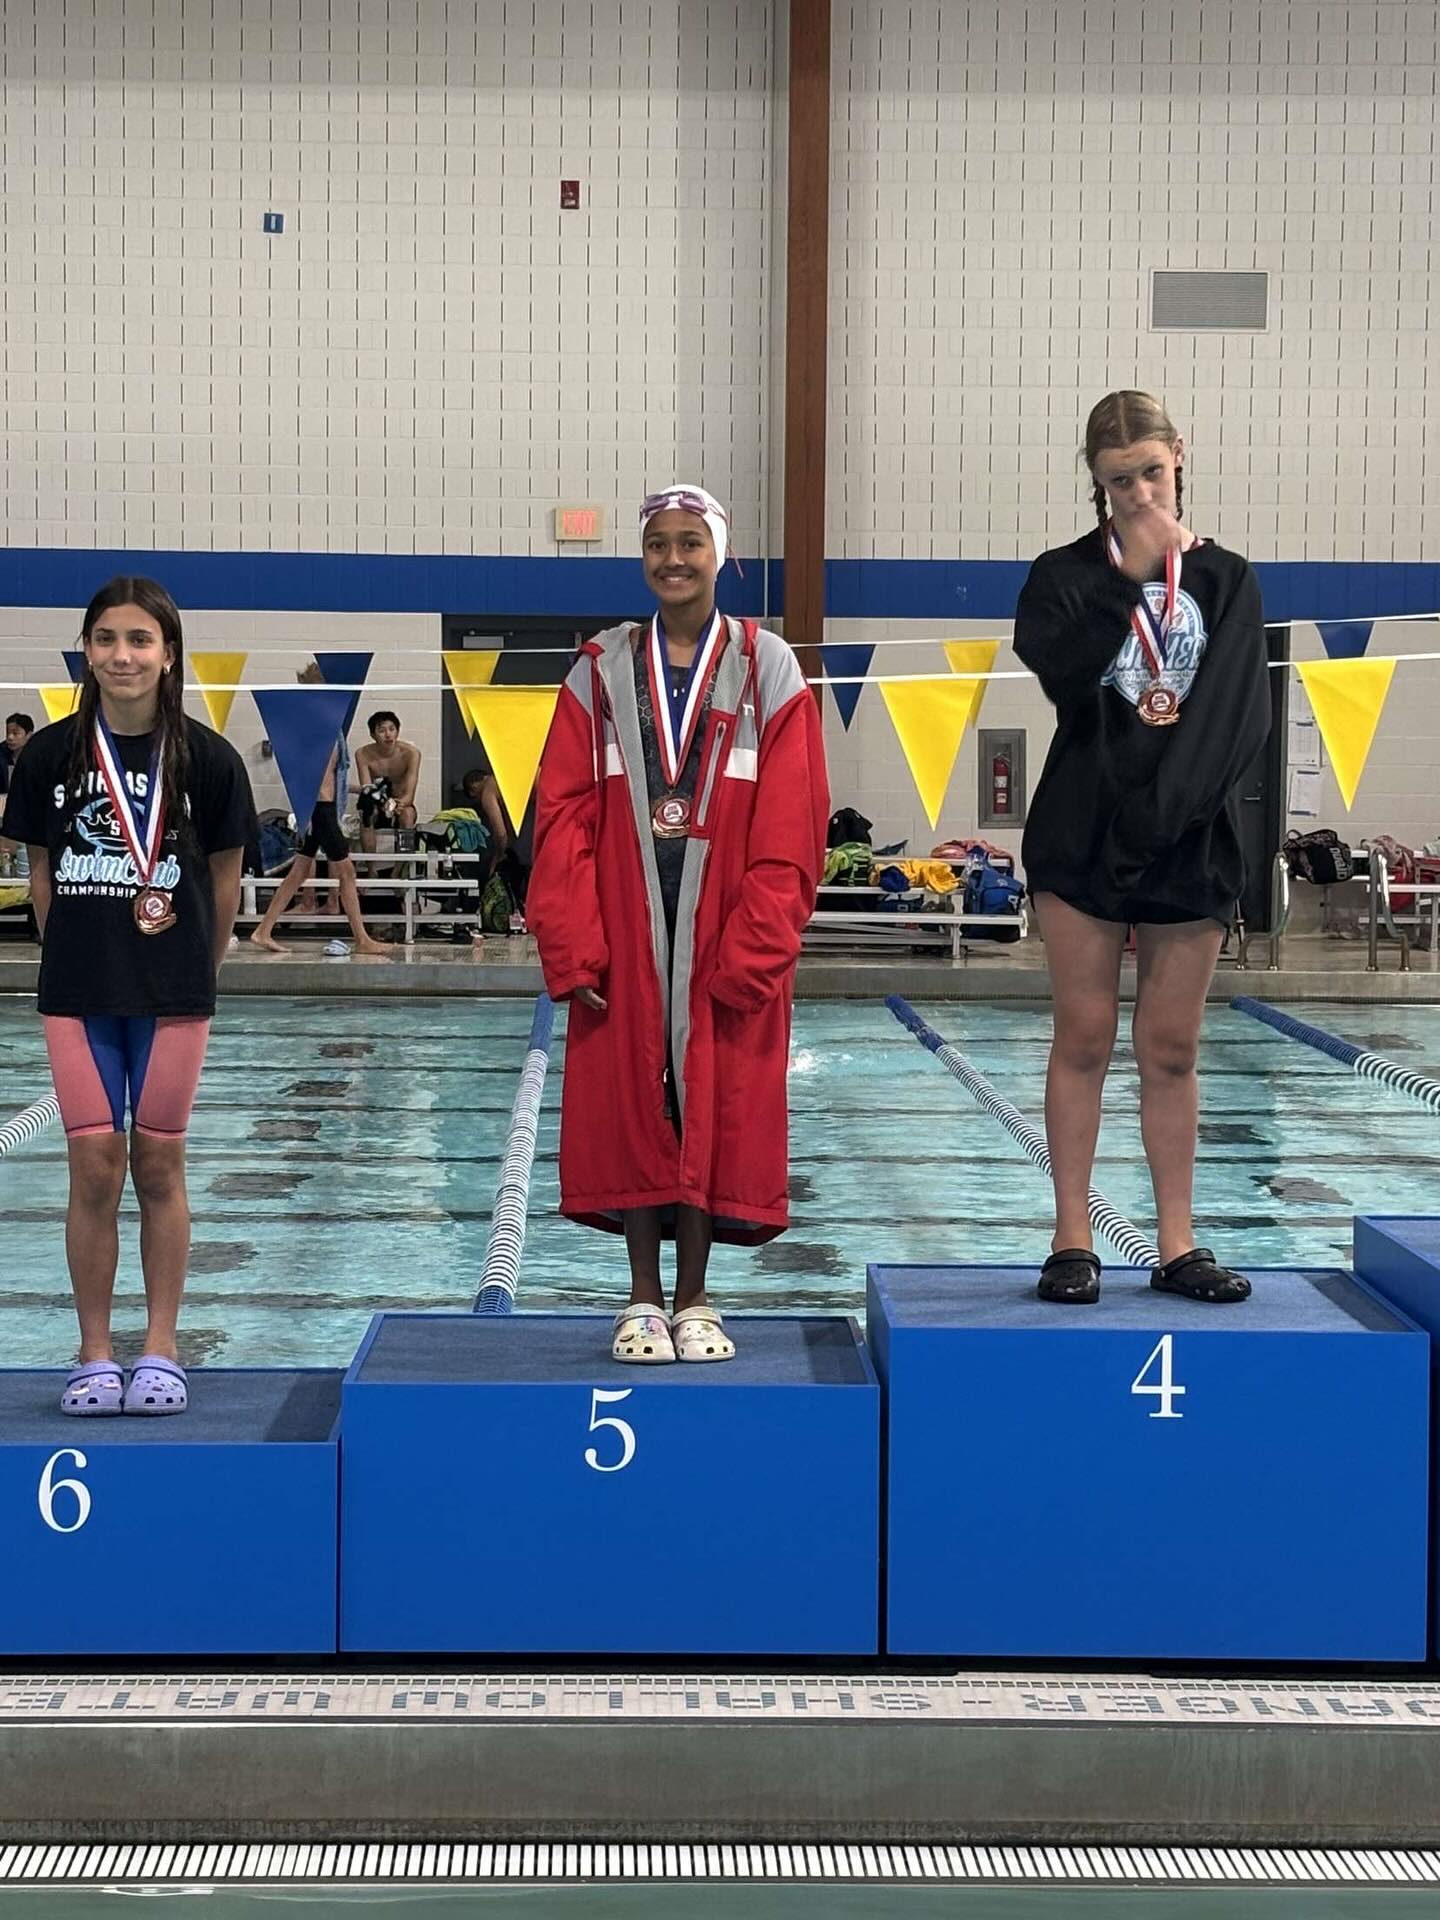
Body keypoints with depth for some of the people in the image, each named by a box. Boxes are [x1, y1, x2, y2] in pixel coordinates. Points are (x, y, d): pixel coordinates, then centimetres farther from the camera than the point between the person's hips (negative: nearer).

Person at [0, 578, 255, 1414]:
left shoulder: (207, 757, -6)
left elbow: (225, 880, 4)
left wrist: (195, 971, 10)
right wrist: (79, 953, 9)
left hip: (172, 994, -1)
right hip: (77, 993, 1)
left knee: (159, 1166, 5)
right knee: (94, 1166, 1)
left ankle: (161, 1353, 15)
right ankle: (96, 1356, 11)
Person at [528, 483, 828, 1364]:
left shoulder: (769, 672, 1)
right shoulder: (601, 672, 5)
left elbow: (791, 829, -4)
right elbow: (564, 815, 1)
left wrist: (752, 950, -11)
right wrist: (574, 949, -8)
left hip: (725, 934, -1)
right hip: (625, 932, 1)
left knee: (717, 1101, 3)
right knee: (628, 1099, 4)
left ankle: (695, 1299, 15)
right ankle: (645, 1300, 15)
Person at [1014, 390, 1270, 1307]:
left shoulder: (1225, 580, 7)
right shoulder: (1066, 576, 4)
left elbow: (1242, 713, -3)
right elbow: (1063, 670, -17)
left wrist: (1169, 804, -14)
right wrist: (1133, 571, -17)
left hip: (1191, 844, 1)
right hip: (1084, 840, -1)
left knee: (1172, 1050, 5)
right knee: (1085, 1039, 1)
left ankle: (1178, 1245, 10)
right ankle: (1074, 1239, 7)